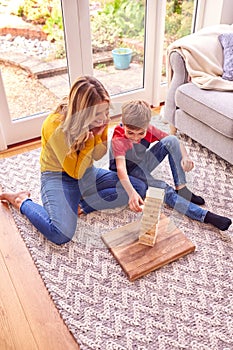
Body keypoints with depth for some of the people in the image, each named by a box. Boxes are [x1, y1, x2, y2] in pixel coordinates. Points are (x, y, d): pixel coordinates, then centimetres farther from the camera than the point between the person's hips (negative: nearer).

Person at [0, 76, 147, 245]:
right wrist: (90, 140, -26)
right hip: (59, 177, -6)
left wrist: (99, 134, -18)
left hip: (88, 173, 6)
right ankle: (23, 202, -1)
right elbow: (75, 172, -21)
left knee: (139, 188, -6)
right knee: (61, 234, -30)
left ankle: (82, 203, -7)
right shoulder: (55, 126, -28)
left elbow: (98, 155, 0)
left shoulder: (100, 120, -11)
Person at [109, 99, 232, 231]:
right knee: (163, 189, -31)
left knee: (171, 140, -17)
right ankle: (205, 215, -32)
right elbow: (121, 168, -47)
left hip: (142, 165, 5)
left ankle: (181, 189, -16)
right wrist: (132, 193, -64)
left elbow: (176, 142, -9)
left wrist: (185, 156, -32)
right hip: (128, 173, -5)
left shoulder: (148, 129, -16)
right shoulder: (118, 139, -31)